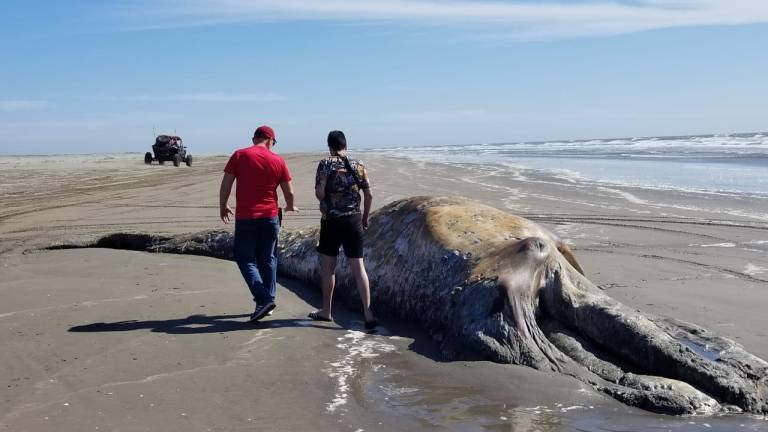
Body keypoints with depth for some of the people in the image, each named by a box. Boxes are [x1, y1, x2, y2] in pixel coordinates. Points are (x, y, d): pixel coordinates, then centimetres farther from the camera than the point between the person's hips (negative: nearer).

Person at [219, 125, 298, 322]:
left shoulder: (239, 156, -3)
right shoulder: (278, 161, 2)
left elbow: (226, 184, -4)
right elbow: (289, 192, 5)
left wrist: (223, 207, 12)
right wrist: (290, 206, 26)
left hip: (245, 217, -2)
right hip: (269, 217, 2)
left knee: (246, 259, 6)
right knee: (268, 260, 14)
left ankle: (263, 299, -9)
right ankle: (268, 301, 18)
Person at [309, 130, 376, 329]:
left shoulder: (325, 164, -6)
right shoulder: (358, 165, 4)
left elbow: (319, 193, -14)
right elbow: (369, 195, 5)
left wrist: (326, 202, 8)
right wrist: (365, 217, 17)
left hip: (331, 221, -3)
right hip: (354, 221, 3)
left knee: (328, 267, 11)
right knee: (358, 267, 3)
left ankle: (326, 311, 21)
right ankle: (368, 314, -3)